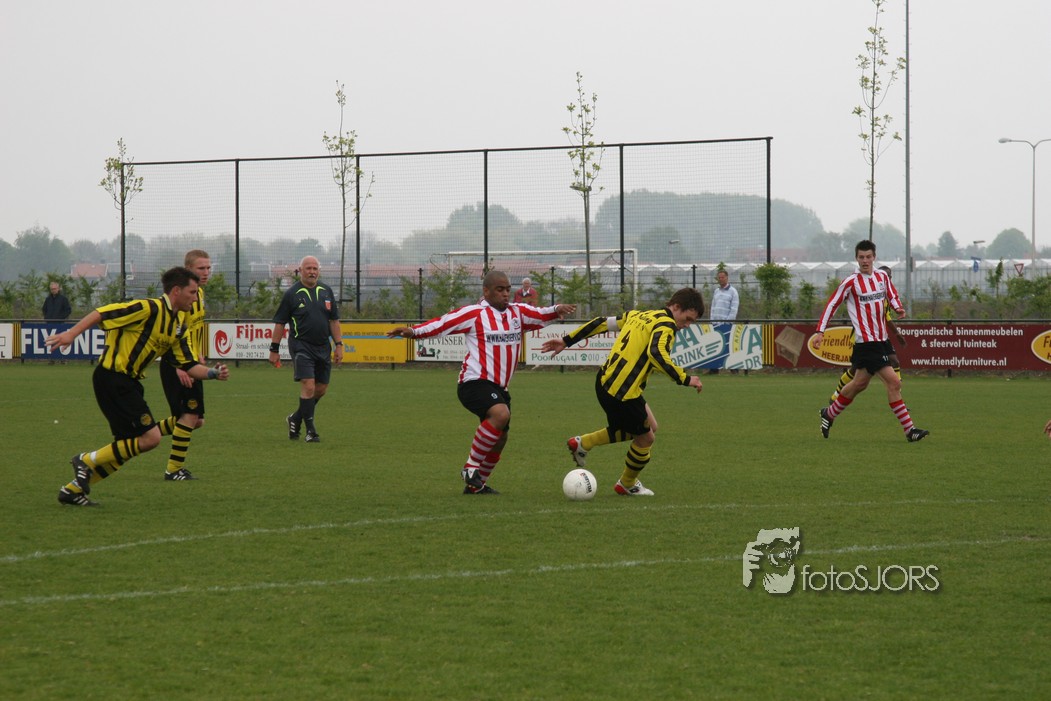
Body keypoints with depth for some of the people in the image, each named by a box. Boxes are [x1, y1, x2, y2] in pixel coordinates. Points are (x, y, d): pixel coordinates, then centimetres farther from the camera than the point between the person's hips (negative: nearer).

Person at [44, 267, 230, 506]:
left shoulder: (178, 327, 13)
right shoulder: (150, 309, -15)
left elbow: (189, 366, 13)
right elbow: (102, 314, -18)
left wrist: (213, 373, -4)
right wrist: (71, 334, -26)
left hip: (127, 382, 10)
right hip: (112, 376, -10)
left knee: (127, 446, 11)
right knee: (150, 437, -13)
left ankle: (73, 490, 17)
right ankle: (88, 460, -2)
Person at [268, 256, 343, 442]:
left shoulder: (326, 292, 10)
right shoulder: (292, 294, -3)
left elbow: (334, 320, 14)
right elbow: (279, 323, 0)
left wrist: (339, 345, 7)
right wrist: (274, 350, -2)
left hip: (323, 347, 5)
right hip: (301, 346, -5)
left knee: (321, 389, 8)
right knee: (308, 386, -14)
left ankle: (295, 419, 27)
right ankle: (310, 430, -6)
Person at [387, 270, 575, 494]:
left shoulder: (518, 312, 13)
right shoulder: (474, 314, -5)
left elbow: (541, 314, 9)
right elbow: (443, 323, -10)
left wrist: (557, 310, -14)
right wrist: (414, 331, -23)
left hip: (498, 387, 8)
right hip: (475, 382, -8)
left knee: (499, 438, 11)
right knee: (501, 414, -32)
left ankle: (475, 484, 27)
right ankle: (471, 466, -19)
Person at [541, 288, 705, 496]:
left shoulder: (638, 315, 16)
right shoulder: (665, 325, -11)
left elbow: (602, 323, 18)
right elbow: (657, 353, -29)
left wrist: (567, 341, 23)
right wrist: (685, 379, -25)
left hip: (605, 381, 9)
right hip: (622, 391, -9)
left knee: (649, 426, 23)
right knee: (646, 439, 9)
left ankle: (583, 443, 24)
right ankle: (627, 485, 30)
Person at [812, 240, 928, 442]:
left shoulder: (882, 276, 8)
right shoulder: (851, 282, -9)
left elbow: (892, 295, 20)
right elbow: (832, 305, -4)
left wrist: (898, 308, -3)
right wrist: (820, 332, -9)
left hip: (882, 340, 8)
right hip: (866, 342, -8)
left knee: (860, 383, 18)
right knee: (893, 382, -14)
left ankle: (829, 414, 37)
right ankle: (909, 430, -12)